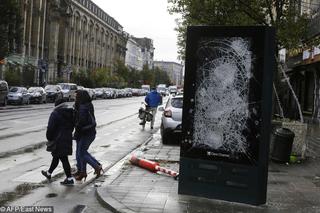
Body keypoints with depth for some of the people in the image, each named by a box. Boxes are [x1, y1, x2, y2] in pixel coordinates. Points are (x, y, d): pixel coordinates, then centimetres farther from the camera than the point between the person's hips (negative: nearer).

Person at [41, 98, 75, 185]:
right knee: (56, 157, 21)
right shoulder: (70, 114, 7)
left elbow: (50, 128, -15)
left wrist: (49, 138, -2)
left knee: (63, 159, -4)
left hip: (58, 140, -8)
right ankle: (49, 173, 37)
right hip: (68, 138, 8)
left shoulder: (55, 114, -15)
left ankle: (69, 179, -3)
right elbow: (72, 126, 12)